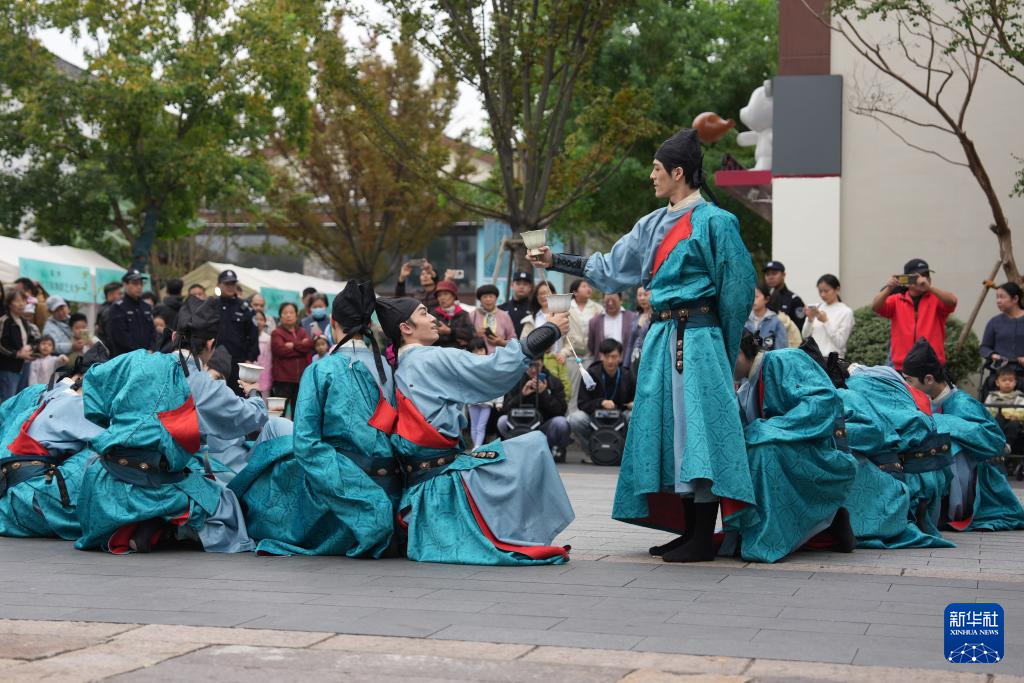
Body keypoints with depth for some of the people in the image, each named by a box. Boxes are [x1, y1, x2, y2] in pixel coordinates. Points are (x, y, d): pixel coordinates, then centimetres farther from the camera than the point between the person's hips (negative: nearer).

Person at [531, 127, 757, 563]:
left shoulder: (714, 222, -5)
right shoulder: (654, 225, 16)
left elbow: (737, 286, -4)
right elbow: (610, 268, 22)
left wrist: (725, 347, -3)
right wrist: (556, 262, 19)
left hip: (696, 338, -8)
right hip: (661, 335, 8)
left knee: (696, 429, -8)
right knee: (667, 429, 8)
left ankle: (703, 539, -5)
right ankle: (688, 531, 15)